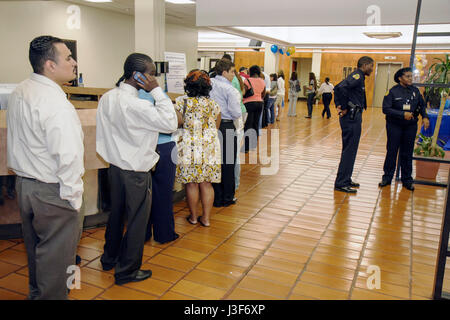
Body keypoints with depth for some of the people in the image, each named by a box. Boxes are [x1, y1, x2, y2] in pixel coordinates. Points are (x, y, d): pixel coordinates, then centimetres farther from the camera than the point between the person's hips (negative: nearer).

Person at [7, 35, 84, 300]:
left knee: (35, 248, 25)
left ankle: (36, 292, 44)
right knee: (55, 257, 6)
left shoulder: (18, 94, 7)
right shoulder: (56, 103, -24)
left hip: (24, 185, 10)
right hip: (52, 192, -10)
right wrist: (74, 196, -18)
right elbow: (68, 157, -28)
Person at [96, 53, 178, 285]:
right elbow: (171, 123, -22)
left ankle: (109, 258, 42)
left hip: (115, 165, 8)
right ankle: (127, 270, 22)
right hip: (136, 171, -8)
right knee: (137, 220, 8)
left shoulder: (106, 98, 2)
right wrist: (157, 91, -19)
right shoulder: (136, 105, -25)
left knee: (116, 213, 23)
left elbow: (103, 133, 8)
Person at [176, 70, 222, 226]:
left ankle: (193, 217, 22)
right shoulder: (213, 104, 4)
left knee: (191, 184, 8)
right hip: (210, 148, 3)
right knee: (206, 184, 10)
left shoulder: (182, 101, -7)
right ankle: (206, 218, 18)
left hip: (190, 147, -3)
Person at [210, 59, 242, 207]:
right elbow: (236, 113, -14)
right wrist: (240, 114, 7)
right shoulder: (230, 90, -13)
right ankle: (227, 198, 17)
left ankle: (216, 198, 20)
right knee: (228, 163, 7)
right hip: (227, 127, -5)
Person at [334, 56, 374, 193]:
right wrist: (344, 108, -19)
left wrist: (339, 105, 8)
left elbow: (339, 88, 20)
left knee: (350, 150, 15)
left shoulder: (358, 77, 17)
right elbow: (340, 88, -28)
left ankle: (346, 180, 24)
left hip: (353, 118, 10)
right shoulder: (357, 76, -12)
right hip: (351, 118, -10)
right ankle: (341, 183, 0)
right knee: (349, 151, -6)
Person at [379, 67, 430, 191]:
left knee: (407, 153, 9)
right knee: (392, 152, 4)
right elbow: (386, 109, -17)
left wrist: (425, 117, -2)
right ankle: (387, 177, 16)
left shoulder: (415, 91, 2)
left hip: (411, 126, 3)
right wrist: (402, 114, -22)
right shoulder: (393, 91, -10)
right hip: (394, 126, -3)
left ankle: (407, 179, 19)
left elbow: (422, 105, 14)